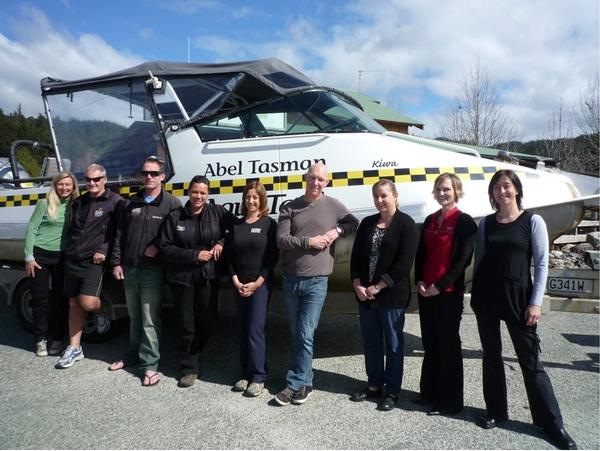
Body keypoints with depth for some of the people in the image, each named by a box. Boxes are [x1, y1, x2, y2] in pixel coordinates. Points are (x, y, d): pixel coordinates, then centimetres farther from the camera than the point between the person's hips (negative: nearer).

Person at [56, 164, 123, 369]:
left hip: (94, 261, -6)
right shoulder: (78, 202, 15)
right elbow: (72, 230, 22)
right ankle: (74, 348, 20)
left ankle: (101, 313, 21)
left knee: (88, 303, -15)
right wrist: (68, 251, 14)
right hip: (72, 259, 6)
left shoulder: (115, 202, -6)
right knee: (74, 303, 10)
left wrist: (103, 251, -17)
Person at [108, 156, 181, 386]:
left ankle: (149, 365, 6)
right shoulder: (131, 203, 11)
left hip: (153, 271, -5)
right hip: (129, 269, 6)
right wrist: (116, 262, 7)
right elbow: (119, 235, 12)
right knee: (134, 317, 19)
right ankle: (133, 354, 34)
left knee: (149, 320, -4)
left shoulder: (172, 203, -4)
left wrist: (157, 246, -18)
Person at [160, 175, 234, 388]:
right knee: (186, 324, 4)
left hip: (209, 276, 1)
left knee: (208, 321, 8)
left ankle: (193, 355, 37)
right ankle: (189, 368, 20)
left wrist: (222, 243, -12)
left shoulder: (218, 212, 0)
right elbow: (166, 248, -4)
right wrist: (194, 255, -14)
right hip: (182, 277, 0)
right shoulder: (174, 217, 0)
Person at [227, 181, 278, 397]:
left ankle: (258, 377, 3)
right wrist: (236, 281, -5)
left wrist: (257, 283, -12)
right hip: (239, 285, 4)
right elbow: (229, 255, 7)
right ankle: (246, 374, 19)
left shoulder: (269, 224, -1)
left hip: (260, 284, -4)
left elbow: (273, 257, -7)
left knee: (255, 330, -6)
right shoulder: (236, 225, 10)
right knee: (243, 331, 8)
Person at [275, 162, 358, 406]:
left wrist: (337, 231, -3)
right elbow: (281, 240, -5)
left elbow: (353, 222, 16)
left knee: (305, 336, -4)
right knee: (296, 335, 12)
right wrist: (309, 241, -15)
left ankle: (296, 384, 9)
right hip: (290, 280, 2)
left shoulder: (333, 205, 2)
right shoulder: (290, 207, 3)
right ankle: (305, 382, 27)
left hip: (316, 281, -2)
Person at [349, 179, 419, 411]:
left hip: (392, 296, -5)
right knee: (371, 342, 15)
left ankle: (392, 391, 21)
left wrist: (377, 288, -15)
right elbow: (356, 256, 9)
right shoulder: (367, 223, 11)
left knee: (393, 344, 7)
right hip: (365, 295, 6)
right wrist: (358, 286, -4)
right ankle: (374, 385, 30)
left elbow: (404, 263, -14)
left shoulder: (406, 224, -6)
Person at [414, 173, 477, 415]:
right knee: (430, 344, 14)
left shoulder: (464, 222, -6)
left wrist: (439, 286, -14)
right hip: (425, 291, 6)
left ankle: (450, 401, 17)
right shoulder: (430, 220, 12)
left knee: (448, 345, 4)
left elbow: (463, 260, -12)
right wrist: (419, 281, -1)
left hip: (449, 292, -6)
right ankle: (430, 392, 29)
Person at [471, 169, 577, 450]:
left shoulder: (533, 221, -2)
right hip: (486, 296, 3)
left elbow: (542, 264, -4)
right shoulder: (485, 223, 6)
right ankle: (496, 411, 26)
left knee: (530, 361, 3)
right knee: (491, 356, 12)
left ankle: (552, 422, 18)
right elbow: (479, 261, 9)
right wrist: (474, 296, 7)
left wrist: (536, 302, -10)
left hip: (518, 296, -3)